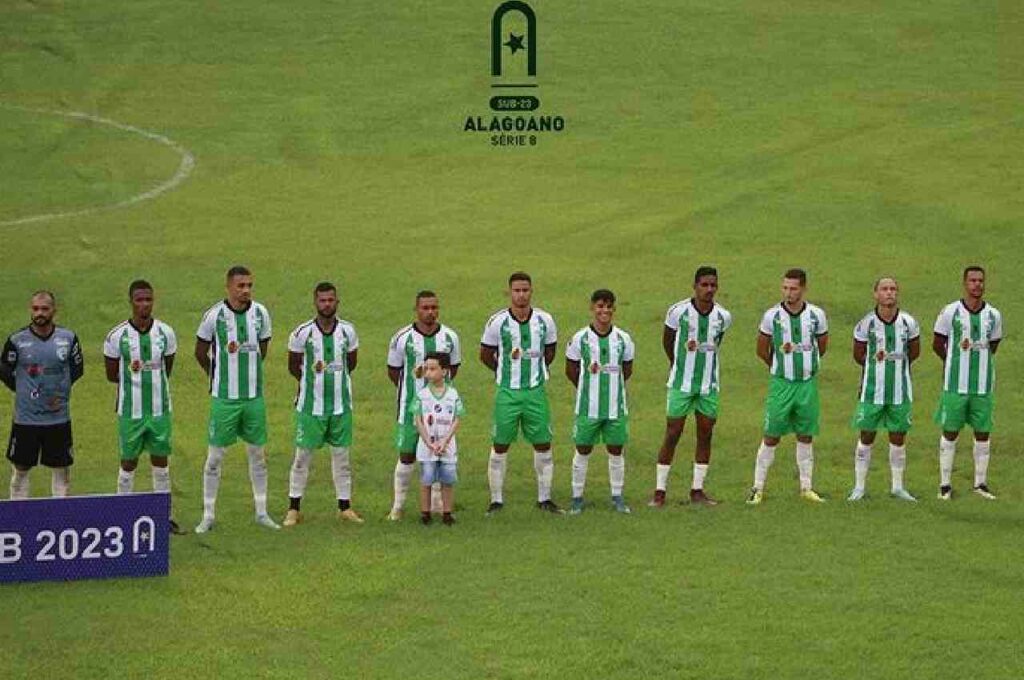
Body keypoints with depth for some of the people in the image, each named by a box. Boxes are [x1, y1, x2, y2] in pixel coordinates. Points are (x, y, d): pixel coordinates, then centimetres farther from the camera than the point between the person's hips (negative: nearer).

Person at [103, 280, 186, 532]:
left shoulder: (165, 333, -1)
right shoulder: (117, 336, -8)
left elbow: (167, 370, 9)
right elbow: (111, 375, 0)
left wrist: (150, 379, -2)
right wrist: (133, 376, -8)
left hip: (160, 409, 2)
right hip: (130, 410, -2)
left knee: (160, 462, 10)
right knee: (129, 462, 5)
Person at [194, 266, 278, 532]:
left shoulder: (260, 313, 0)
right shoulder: (214, 315, -9)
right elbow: (200, 352, 4)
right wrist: (218, 377, 10)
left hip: (254, 397, 3)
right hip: (224, 398, -3)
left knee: (258, 454, 10)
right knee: (215, 456, 0)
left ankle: (261, 512, 20)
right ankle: (208, 516, 8)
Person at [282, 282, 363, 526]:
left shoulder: (347, 331, 0)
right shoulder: (303, 333, -8)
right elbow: (293, 367, 5)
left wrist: (333, 376, 10)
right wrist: (313, 375, 4)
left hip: (341, 404, 2)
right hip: (310, 404, -2)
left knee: (342, 455, 8)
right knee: (303, 454, 1)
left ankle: (345, 507, 16)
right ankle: (294, 508, 9)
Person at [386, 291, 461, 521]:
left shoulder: (449, 337, 2)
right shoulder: (402, 338, -5)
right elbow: (393, 371, 5)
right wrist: (411, 391, 7)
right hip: (411, 406, -2)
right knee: (407, 456, 0)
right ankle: (398, 506, 10)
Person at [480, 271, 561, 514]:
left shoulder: (544, 320, -1)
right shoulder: (497, 321, -7)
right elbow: (486, 355, 5)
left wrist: (536, 371, 10)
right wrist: (506, 372, 7)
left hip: (536, 391, 2)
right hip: (507, 393, -2)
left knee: (543, 445, 5)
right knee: (500, 446, 2)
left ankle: (545, 498, 16)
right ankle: (496, 500, 10)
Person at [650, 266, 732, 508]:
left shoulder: (723, 317, -3)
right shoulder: (678, 312, -11)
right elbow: (667, 340, 7)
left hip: (709, 385, 3)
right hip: (681, 384, -3)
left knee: (705, 435, 5)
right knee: (672, 434, -3)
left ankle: (697, 491, 14)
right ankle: (660, 492, 2)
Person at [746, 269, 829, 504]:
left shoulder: (816, 315, -3)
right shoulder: (772, 315, -7)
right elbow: (762, 350, 6)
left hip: (808, 382, 2)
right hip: (781, 383, -2)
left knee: (806, 436, 8)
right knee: (771, 437, -1)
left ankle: (806, 487, 17)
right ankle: (758, 487, 5)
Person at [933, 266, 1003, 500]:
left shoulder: (993, 315, 4)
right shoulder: (950, 312, -4)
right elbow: (937, 344, 7)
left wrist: (977, 360, 11)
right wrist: (955, 362, 8)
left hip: (984, 384, 3)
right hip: (956, 384, -3)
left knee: (983, 433, 6)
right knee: (950, 432, 1)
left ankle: (980, 483, 16)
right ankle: (945, 485, 8)